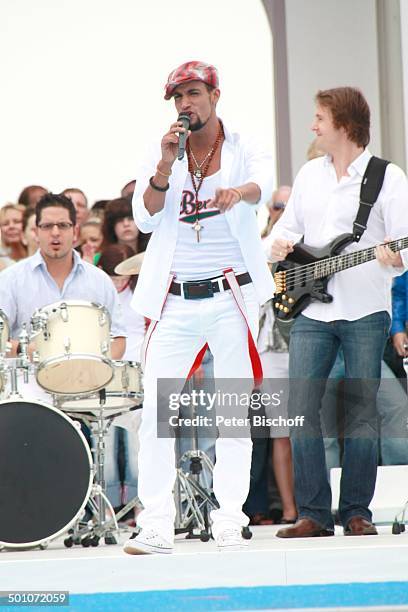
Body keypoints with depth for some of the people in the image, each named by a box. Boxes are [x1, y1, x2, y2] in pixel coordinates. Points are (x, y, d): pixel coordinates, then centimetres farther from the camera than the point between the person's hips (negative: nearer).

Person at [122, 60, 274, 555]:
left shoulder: (242, 149, 3)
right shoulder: (160, 155, 10)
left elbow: (263, 183, -20)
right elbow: (146, 218, -1)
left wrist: (239, 192, -43)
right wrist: (165, 167, -15)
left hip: (232, 296, -2)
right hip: (175, 301, 2)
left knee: (234, 412, -1)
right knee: (155, 410, -6)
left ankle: (228, 523, 4)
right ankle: (155, 526, -3)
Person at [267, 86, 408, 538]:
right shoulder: (309, 174, 14)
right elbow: (288, 225, 23)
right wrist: (279, 244, 1)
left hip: (365, 313, -4)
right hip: (311, 310, 4)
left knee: (361, 411, 0)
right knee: (300, 408, -4)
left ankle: (356, 513, 9)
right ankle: (313, 513, 2)